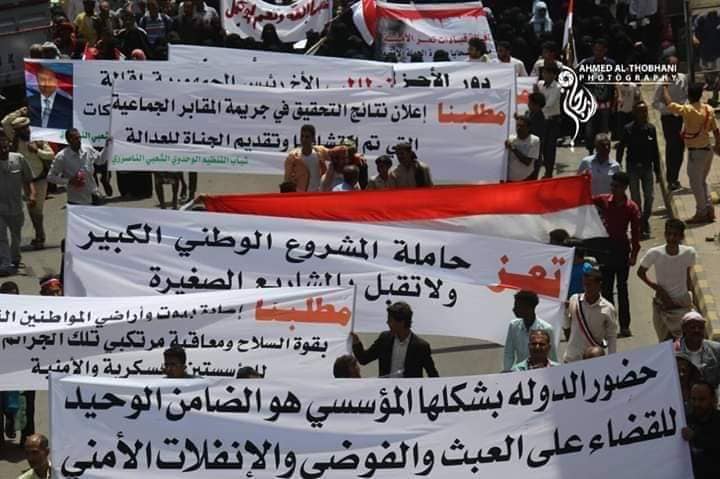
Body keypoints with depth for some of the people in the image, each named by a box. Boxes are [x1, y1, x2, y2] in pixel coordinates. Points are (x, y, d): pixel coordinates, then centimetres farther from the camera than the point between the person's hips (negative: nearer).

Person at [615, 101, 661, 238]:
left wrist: (657, 171, 8)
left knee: (650, 197, 0)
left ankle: (645, 221, 18)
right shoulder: (628, 129, -8)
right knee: (635, 198, 3)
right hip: (633, 167, -2)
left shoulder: (651, 129, 0)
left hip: (647, 167, 2)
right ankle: (639, 225, 13)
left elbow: (655, 151, 7)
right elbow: (620, 149, -4)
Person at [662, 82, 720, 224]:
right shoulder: (708, 109, -1)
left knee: (696, 184, 4)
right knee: (703, 181, 19)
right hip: (707, 150, 7)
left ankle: (701, 213, 8)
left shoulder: (688, 110, -18)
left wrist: (665, 87, 1)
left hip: (695, 152, -7)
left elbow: (669, 103, -15)